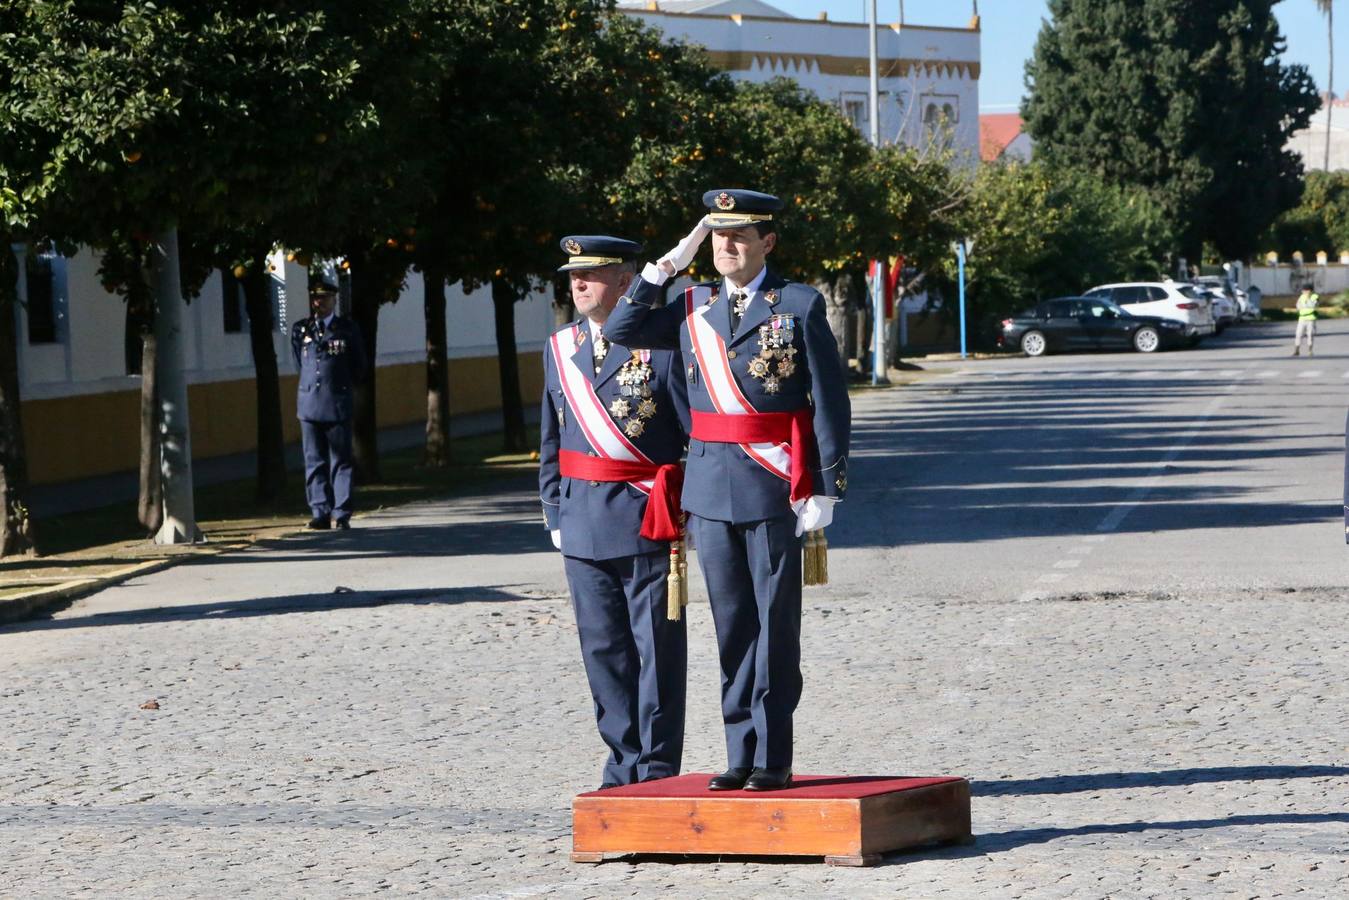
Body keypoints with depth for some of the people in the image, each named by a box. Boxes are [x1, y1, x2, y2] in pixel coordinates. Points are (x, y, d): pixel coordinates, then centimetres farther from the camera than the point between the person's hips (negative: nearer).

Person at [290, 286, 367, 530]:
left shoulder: (348, 329, 3)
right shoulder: (300, 330, 9)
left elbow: (359, 367, 11)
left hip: (339, 403, -2)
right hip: (309, 404, 2)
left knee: (341, 461, -2)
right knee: (314, 461, 1)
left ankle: (341, 513, -1)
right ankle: (321, 512, 4)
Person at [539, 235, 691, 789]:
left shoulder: (663, 344, -5)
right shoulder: (560, 348, 12)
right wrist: (555, 513, 12)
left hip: (649, 521, -5)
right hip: (583, 525, 5)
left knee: (657, 650, 0)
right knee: (603, 651, 9)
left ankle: (658, 771, 6)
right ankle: (624, 766, 18)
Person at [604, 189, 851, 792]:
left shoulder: (800, 305, -2)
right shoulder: (693, 307, 11)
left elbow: (831, 402, -4)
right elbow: (621, 330, 9)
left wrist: (826, 488, -10)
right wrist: (665, 267, 2)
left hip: (776, 486, -4)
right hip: (710, 486, 4)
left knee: (776, 623, 0)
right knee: (731, 624, 8)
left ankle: (774, 758, 4)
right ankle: (741, 753, 13)